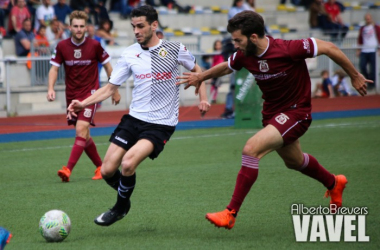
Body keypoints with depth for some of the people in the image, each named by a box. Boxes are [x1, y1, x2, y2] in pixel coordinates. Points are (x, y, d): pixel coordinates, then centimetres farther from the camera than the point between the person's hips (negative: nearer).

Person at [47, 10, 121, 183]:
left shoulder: (94, 45, -7)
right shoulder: (62, 46, -2)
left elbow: (107, 66, 4)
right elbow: (54, 68, 2)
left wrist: (115, 91, 7)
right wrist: (51, 88, -15)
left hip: (90, 93, -4)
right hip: (72, 96, 4)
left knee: (81, 130, -20)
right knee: (84, 136, 10)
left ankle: (68, 169, -27)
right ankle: (101, 167, 27)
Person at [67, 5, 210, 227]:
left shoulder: (175, 49, -5)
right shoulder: (130, 54, 3)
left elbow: (196, 69, 14)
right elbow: (110, 87, 8)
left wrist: (203, 98, 1)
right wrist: (83, 104, -6)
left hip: (162, 123, -4)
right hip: (134, 118, 4)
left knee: (128, 164, -24)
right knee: (107, 170, -6)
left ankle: (121, 208, 2)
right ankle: (125, 198, 26)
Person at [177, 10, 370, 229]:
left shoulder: (288, 50, -29)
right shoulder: (244, 56, -10)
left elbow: (329, 48, -18)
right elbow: (227, 67, 15)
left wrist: (355, 76, -9)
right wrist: (201, 77, 5)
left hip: (295, 112, -8)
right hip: (272, 112, 8)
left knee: (252, 149, -25)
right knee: (294, 161, 28)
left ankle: (231, 213, -21)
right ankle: (334, 183, 58)